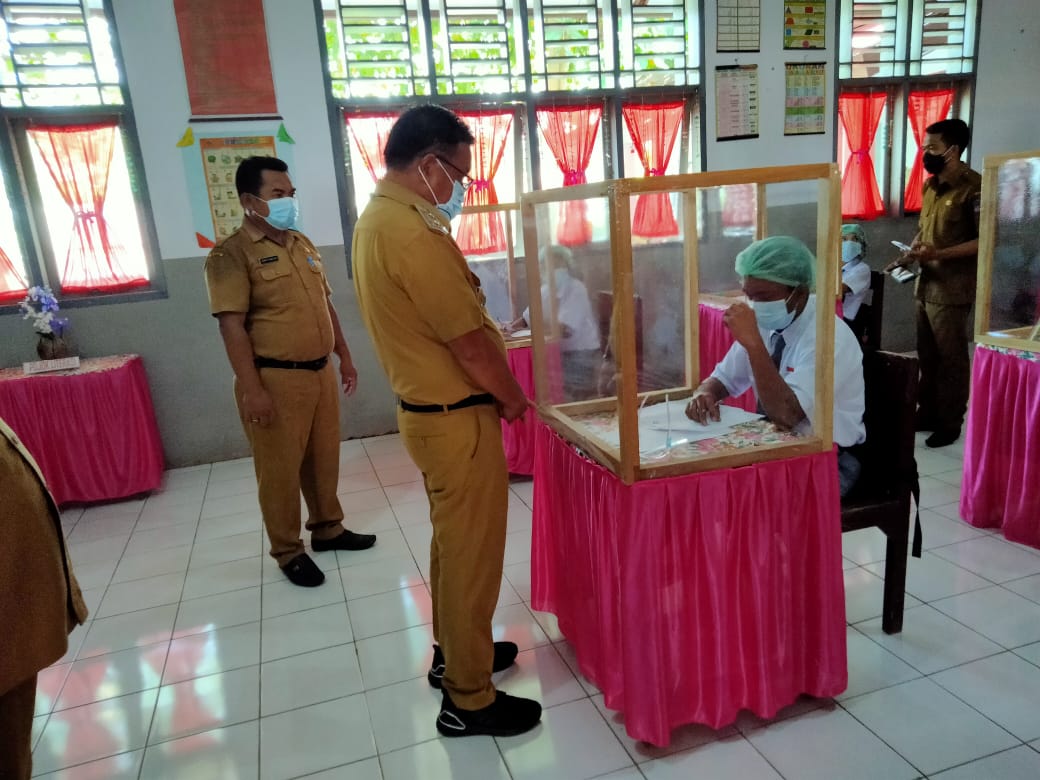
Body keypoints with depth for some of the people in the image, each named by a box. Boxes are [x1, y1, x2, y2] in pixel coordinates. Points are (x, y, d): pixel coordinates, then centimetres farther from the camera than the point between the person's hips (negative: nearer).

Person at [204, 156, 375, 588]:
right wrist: (252, 389, -21)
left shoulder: (302, 243, 13)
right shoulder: (231, 254, -10)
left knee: (324, 458, 17)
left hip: (320, 372, 7)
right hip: (275, 378, -7)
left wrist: (344, 356, 18)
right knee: (280, 468, 4)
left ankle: (328, 528, 35)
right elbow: (232, 325, -16)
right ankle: (288, 551, 19)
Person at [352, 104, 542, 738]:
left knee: (452, 542, 22)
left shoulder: (377, 220, 9)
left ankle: (453, 652, 40)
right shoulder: (412, 232, -23)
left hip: (427, 407, 10)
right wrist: (513, 398, -5)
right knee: (472, 553, 3)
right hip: (457, 417, -10)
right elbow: (470, 341, -21)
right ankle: (469, 700, 19)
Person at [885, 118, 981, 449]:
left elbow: (984, 241, -16)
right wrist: (908, 256, 5)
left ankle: (950, 424, 15)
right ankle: (927, 414, 27)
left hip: (952, 289, -7)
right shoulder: (930, 186, 11)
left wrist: (938, 254, -24)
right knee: (927, 356, 14)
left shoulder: (974, 187, -13)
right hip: (925, 284, 7)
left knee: (951, 359, 3)